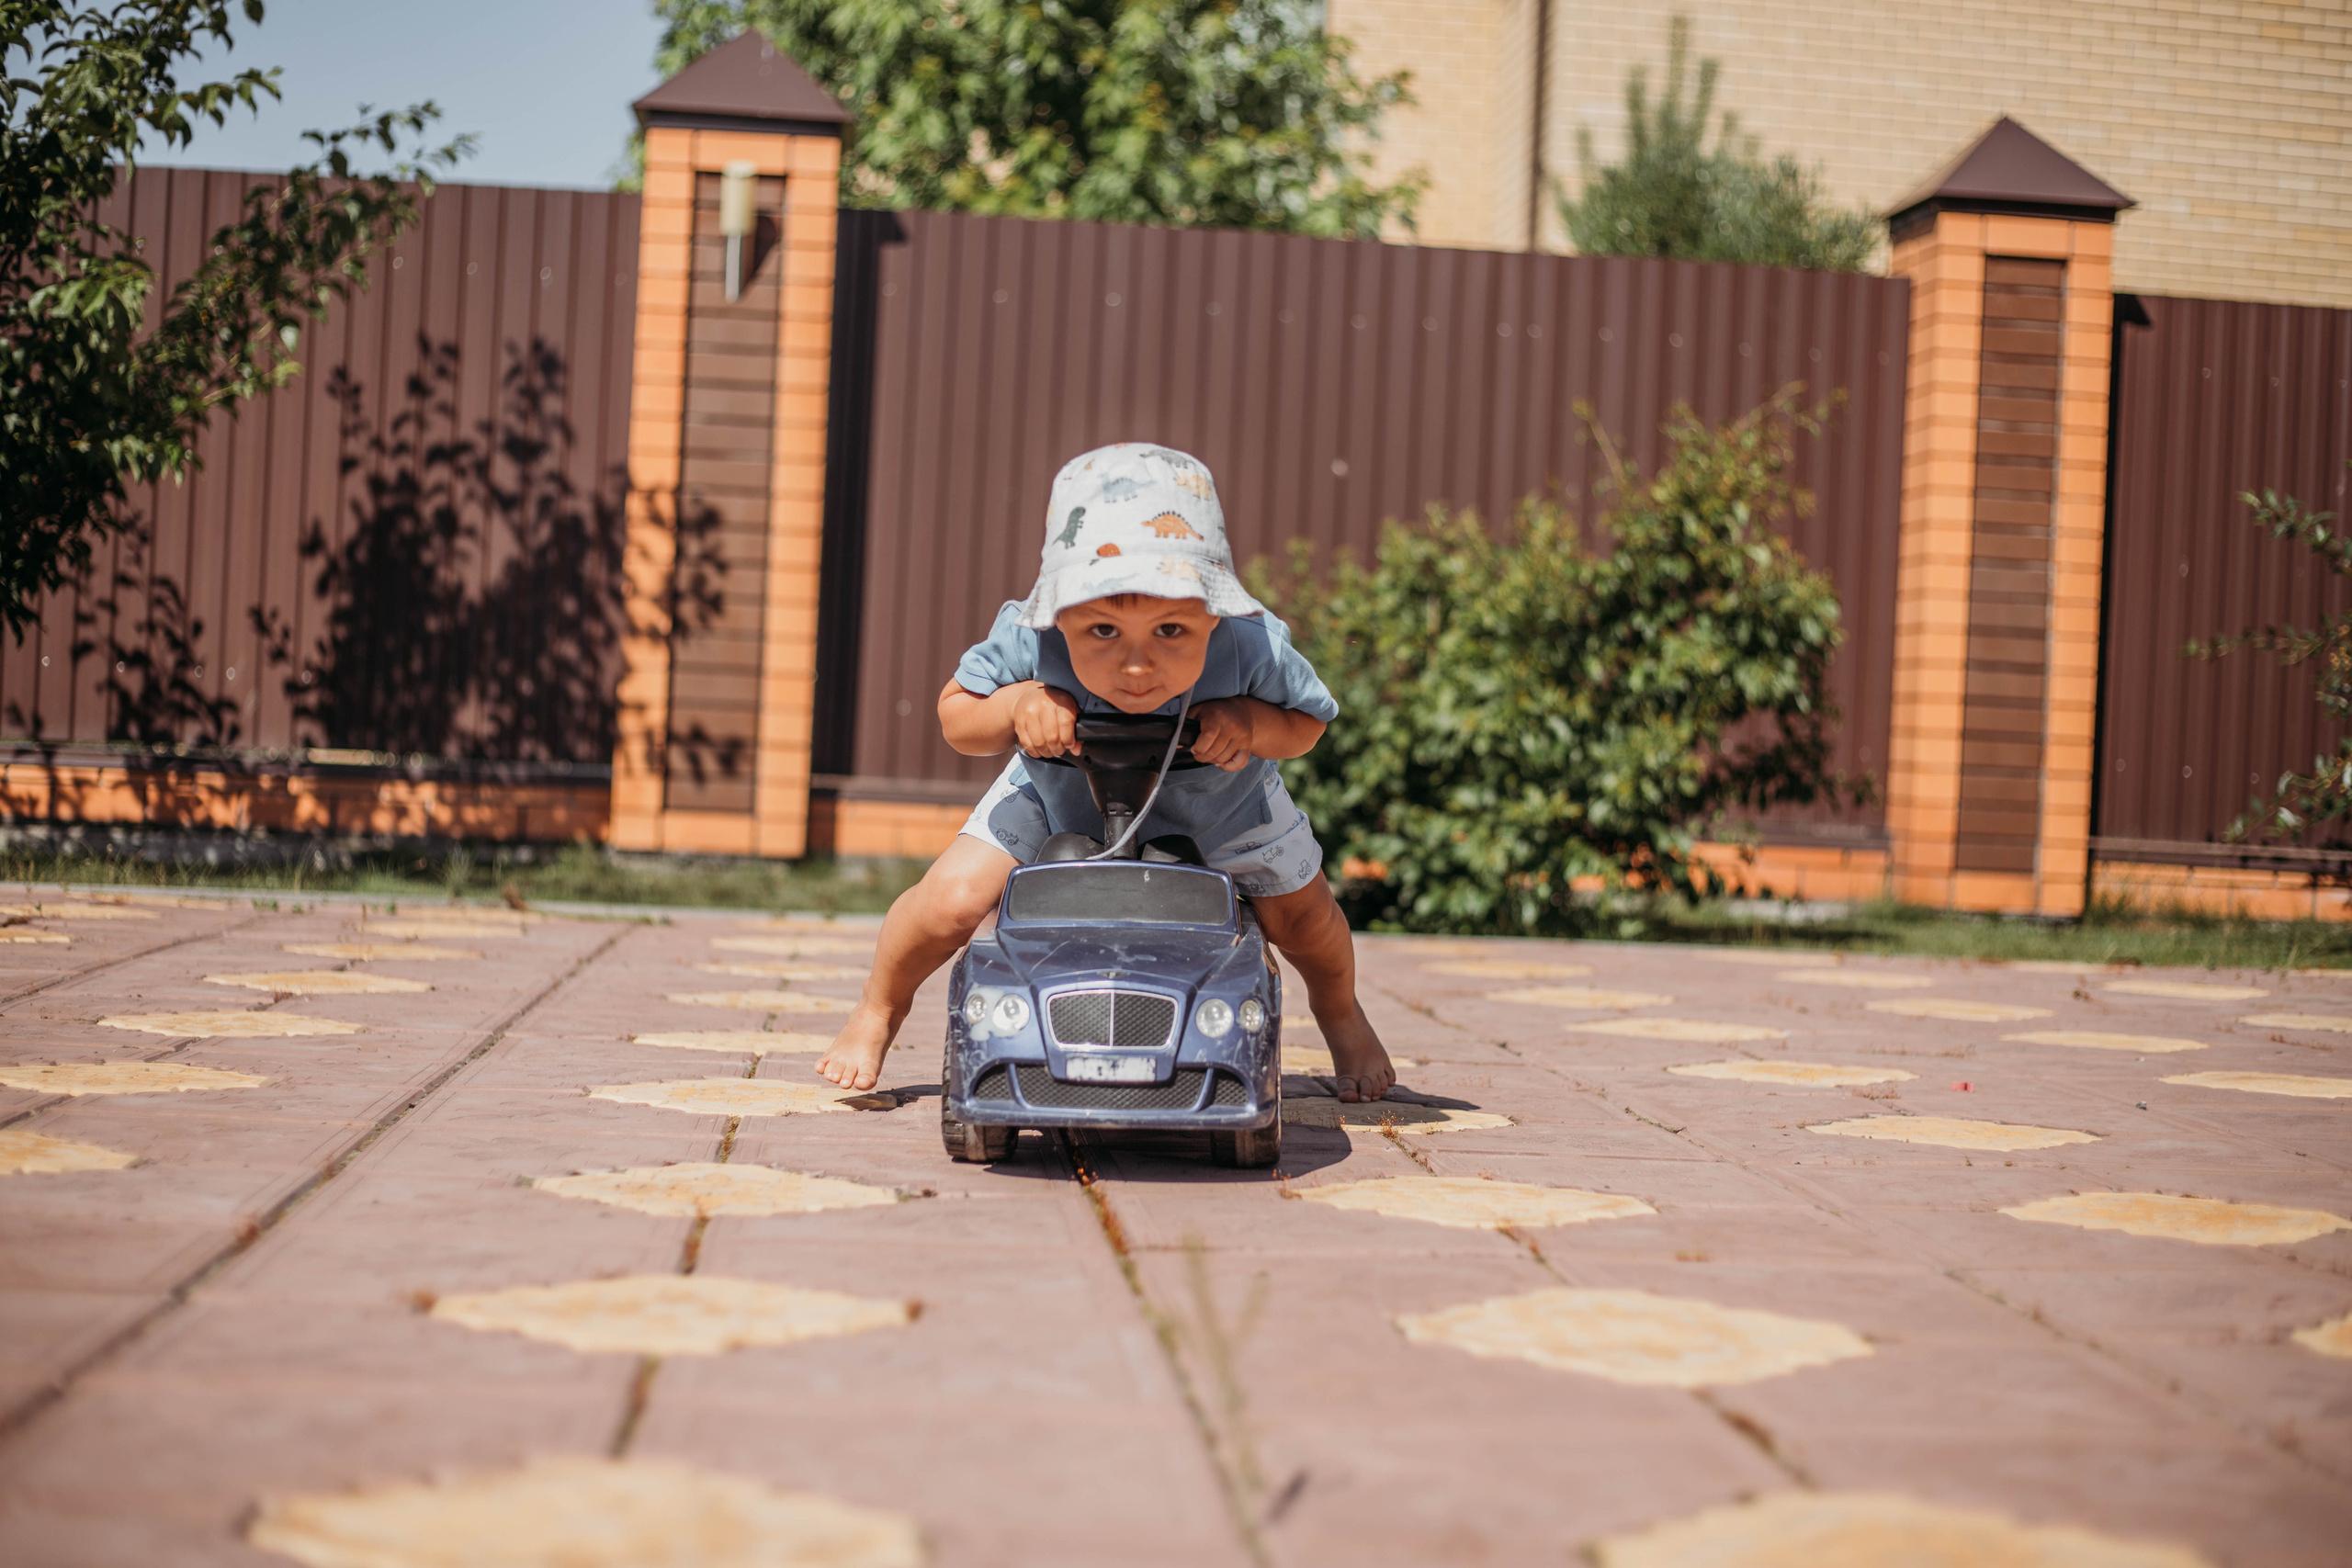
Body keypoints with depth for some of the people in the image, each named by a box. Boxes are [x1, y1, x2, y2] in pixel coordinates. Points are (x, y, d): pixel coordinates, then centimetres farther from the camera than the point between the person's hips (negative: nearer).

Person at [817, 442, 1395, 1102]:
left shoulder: (1252, 651, -41)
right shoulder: (1028, 645, -41)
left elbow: (1308, 720, -19)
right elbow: (955, 715, -22)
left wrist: (1251, 722, -42)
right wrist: (1016, 704, -44)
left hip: (1220, 806, 1)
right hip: (1059, 798, -1)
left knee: (1300, 915, 8)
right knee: (952, 898, -14)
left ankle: (1339, 1012, 48)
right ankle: (879, 1011, 21)